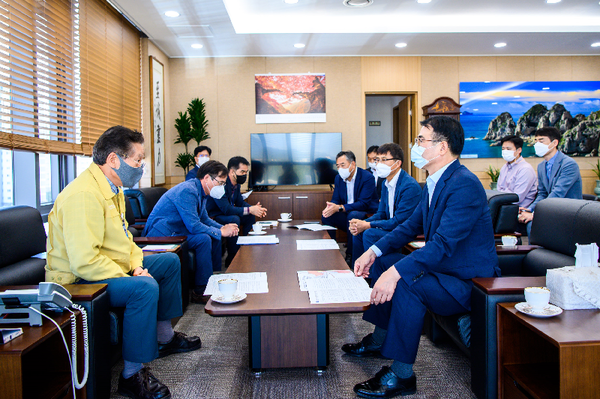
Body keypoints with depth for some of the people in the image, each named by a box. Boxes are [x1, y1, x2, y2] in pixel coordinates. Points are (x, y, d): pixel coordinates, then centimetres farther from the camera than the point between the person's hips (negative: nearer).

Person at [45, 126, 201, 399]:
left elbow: (122, 237, 16)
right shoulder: (84, 194, -26)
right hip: (78, 281, -11)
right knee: (145, 287, -34)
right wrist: (132, 277, -25)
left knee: (170, 262, 15)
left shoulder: (112, 188, 8)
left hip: (113, 268, 11)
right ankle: (132, 375, -19)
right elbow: (84, 261, -32)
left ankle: (164, 337, 27)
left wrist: (136, 265, -1)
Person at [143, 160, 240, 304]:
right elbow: (193, 225, -28)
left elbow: (204, 219, 18)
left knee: (214, 237, 6)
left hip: (176, 231, 10)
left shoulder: (202, 192, 9)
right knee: (203, 239, -27)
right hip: (162, 234, -10)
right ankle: (201, 291, -18)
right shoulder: (187, 191, -22)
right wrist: (220, 232, -18)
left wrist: (223, 227, 0)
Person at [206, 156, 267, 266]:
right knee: (234, 219, -33)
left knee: (250, 216, 4)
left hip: (225, 214, 10)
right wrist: (250, 210, -30)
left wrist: (254, 208, -10)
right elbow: (226, 209, -32)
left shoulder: (236, 184, 2)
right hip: (212, 217, -10)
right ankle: (231, 259, -22)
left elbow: (240, 202, 11)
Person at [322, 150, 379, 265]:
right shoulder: (339, 178, 6)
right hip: (347, 214, 6)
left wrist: (339, 208, -33)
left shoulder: (367, 177, -16)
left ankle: (350, 255, -24)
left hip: (366, 214, -6)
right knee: (326, 216, -16)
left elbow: (363, 204, -24)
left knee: (353, 215, -36)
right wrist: (330, 207, -20)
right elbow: (335, 199, 7)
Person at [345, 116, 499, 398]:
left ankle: (401, 375, -17)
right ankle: (380, 340, 23)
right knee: (382, 263, 11)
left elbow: (443, 244, -33)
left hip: (469, 283, -10)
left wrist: (396, 272, -40)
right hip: (442, 268, 10)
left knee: (407, 283, -32)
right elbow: (412, 226, 14)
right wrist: (374, 251, 2)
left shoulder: (464, 185, -24)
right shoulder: (434, 182, 7)